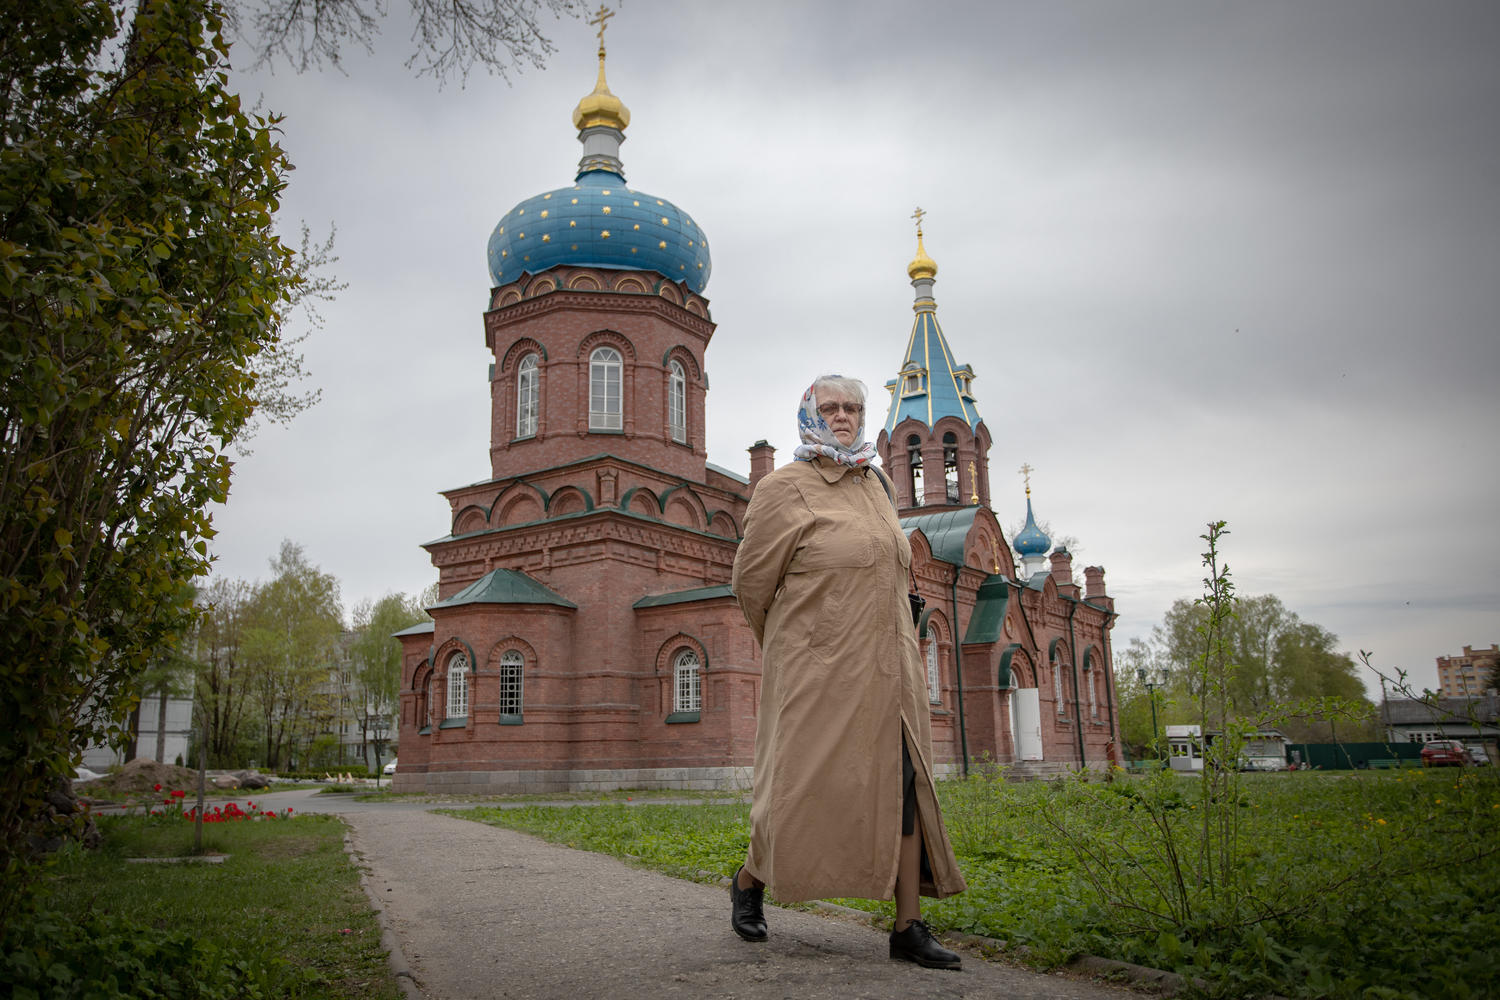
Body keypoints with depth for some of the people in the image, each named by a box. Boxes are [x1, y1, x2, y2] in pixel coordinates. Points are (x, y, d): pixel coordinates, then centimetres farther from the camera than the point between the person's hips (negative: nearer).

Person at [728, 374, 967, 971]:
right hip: (820, 670, -6)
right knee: (803, 787, 0)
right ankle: (749, 881, 26)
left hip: (884, 668, 6)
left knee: (903, 786, 1)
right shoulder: (784, 488, -6)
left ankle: (908, 927, 7)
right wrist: (787, 649, 11)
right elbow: (751, 582, -1)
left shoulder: (876, 485, 14)